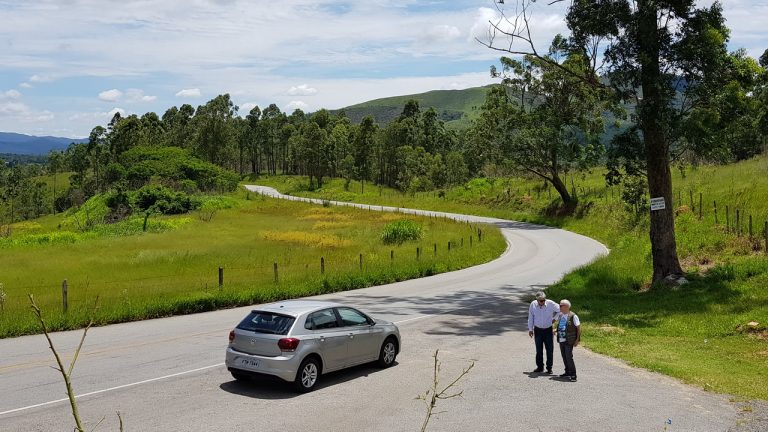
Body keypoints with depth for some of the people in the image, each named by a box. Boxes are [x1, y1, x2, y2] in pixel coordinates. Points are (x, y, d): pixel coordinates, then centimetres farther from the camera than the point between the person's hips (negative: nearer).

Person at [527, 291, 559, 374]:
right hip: (538, 330, 1)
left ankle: (549, 368, 11)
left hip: (548, 330, -1)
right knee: (539, 350, 6)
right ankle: (540, 367, 17)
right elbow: (530, 317, 4)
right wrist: (530, 329, 7)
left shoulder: (551, 304, -13)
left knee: (549, 349, 0)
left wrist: (554, 318, -1)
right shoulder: (533, 304, -6)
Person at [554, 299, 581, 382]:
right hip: (561, 340, 7)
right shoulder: (560, 315, 8)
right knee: (564, 357, 12)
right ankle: (568, 372, 25)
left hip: (569, 341, -7)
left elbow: (579, 328, -7)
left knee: (569, 357, -10)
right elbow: (554, 320, 29)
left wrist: (577, 340, -9)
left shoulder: (573, 316, -11)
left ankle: (573, 375, -3)